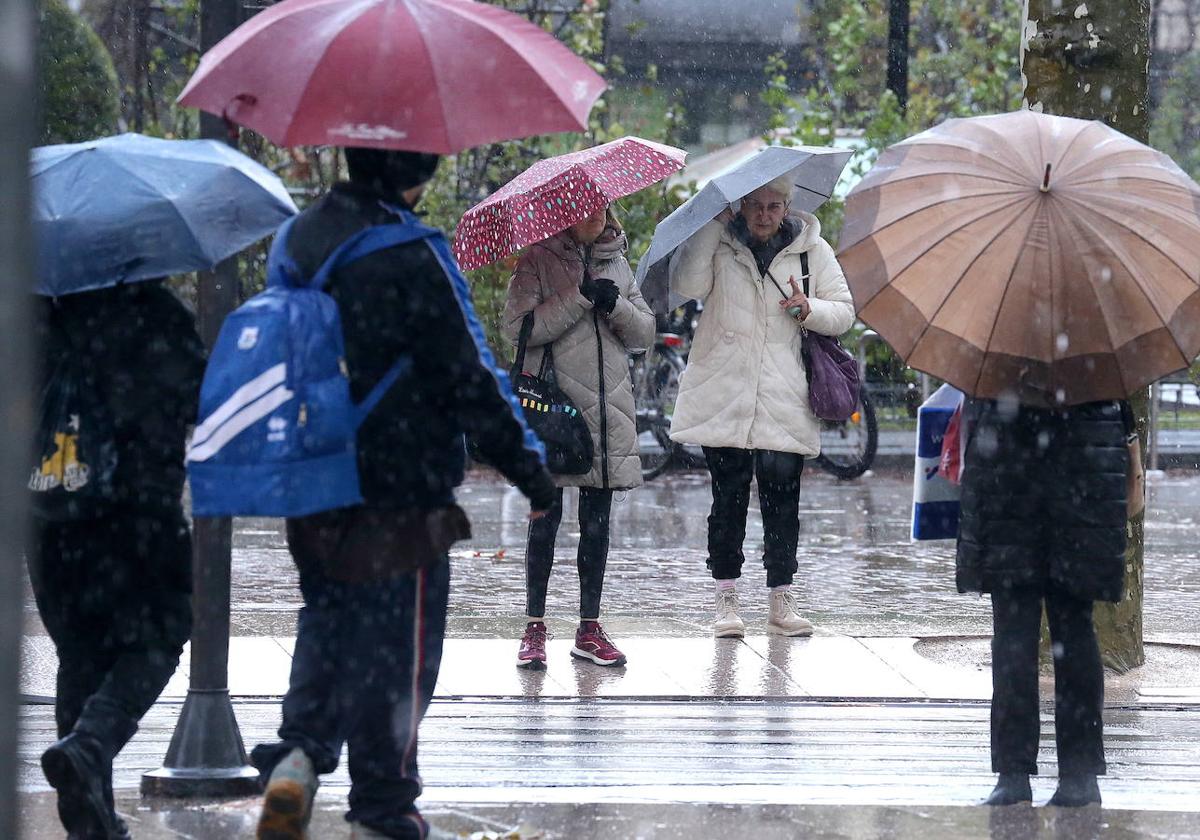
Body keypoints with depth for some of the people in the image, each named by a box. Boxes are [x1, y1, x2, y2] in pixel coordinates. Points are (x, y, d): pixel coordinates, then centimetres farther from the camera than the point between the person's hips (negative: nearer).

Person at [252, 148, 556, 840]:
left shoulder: (303, 237, 5)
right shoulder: (407, 260, -19)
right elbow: (467, 377, -15)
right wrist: (526, 464, -6)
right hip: (400, 492, -7)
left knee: (328, 623, 21)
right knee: (397, 650, 4)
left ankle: (298, 754, 1)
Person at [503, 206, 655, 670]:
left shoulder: (616, 262, 15)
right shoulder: (538, 258, 0)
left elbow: (645, 334, 12)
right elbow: (517, 326, -13)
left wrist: (615, 305, -8)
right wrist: (580, 297, -17)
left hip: (608, 411, 5)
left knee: (597, 523, 7)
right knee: (545, 518, -3)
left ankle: (590, 628, 13)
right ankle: (534, 627, 3)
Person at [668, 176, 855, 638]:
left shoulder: (811, 249, 7)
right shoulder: (716, 241, 4)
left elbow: (844, 312, 11)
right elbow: (687, 284, -14)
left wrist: (810, 310, -11)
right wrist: (712, 223, -14)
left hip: (784, 402, 1)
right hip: (724, 399, -1)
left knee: (782, 500, -1)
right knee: (729, 497, 1)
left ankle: (782, 600, 9)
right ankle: (726, 600, 9)